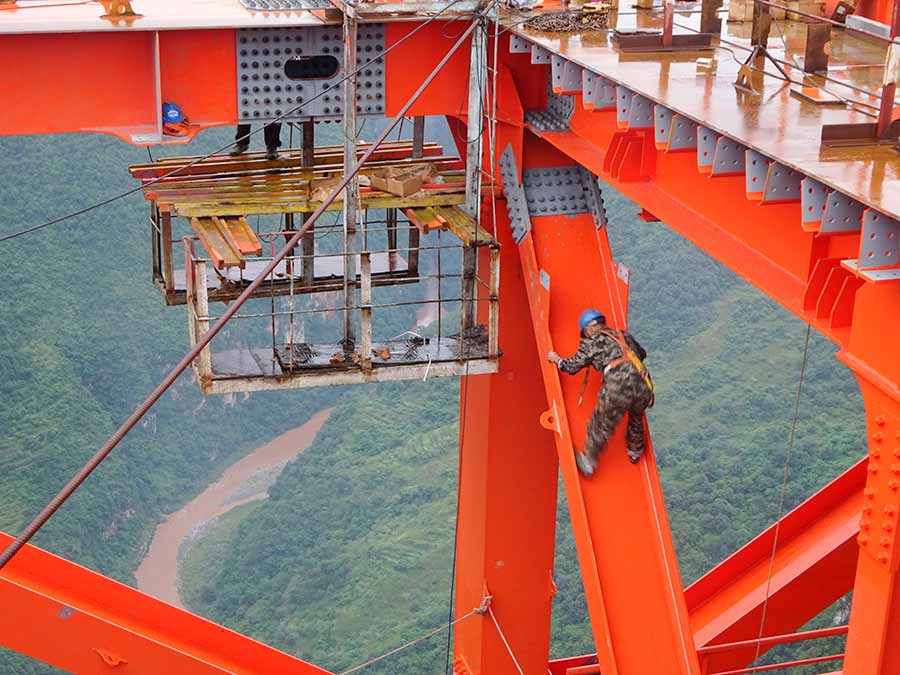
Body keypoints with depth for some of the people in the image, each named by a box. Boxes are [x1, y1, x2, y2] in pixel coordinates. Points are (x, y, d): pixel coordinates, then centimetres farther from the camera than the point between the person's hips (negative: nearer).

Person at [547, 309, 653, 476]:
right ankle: (635, 452, 54)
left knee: (601, 426, 16)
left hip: (618, 388, -5)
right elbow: (642, 354, 43)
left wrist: (557, 359, 36)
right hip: (643, 387, 5)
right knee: (636, 419, 33)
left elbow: (572, 367, 17)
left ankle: (588, 461, 32)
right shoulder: (624, 335, 28)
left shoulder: (591, 343, 14)